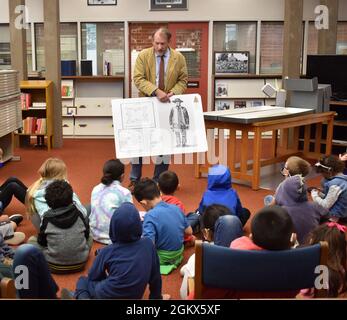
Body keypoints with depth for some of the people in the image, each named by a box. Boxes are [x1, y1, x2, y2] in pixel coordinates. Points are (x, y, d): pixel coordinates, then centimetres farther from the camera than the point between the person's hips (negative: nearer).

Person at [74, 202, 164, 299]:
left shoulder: (107, 252, -12)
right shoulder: (148, 244, -8)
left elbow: (92, 277, 4)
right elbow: (155, 276, 3)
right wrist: (156, 296, 19)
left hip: (107, 296, -4)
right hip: (133, 297, 4)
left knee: (83, 281, 23)